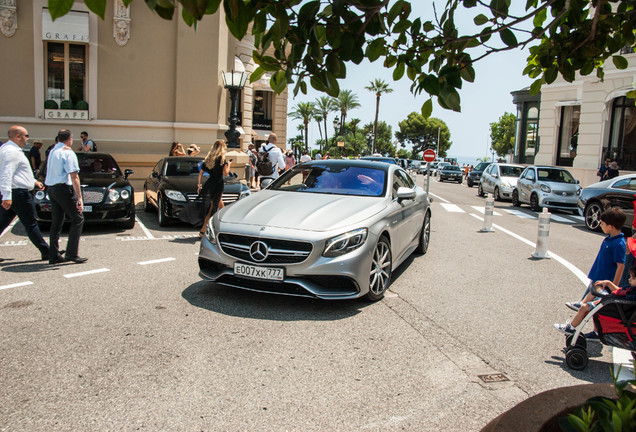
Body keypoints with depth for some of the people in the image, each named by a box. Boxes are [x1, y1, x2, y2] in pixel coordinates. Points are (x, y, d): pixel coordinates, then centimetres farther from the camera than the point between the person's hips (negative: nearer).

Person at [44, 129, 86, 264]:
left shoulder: (52, 151, 15)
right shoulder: (68, 153, -10)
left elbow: (50, 171, 19)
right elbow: (74, 176, -16)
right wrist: (79, 197, -18)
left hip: (51, 188, 8)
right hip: (63, 188, -8)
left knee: (56, 222, 11)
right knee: (77, 220, -2)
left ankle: (54, 255, 13)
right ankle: (71, 254, -7)